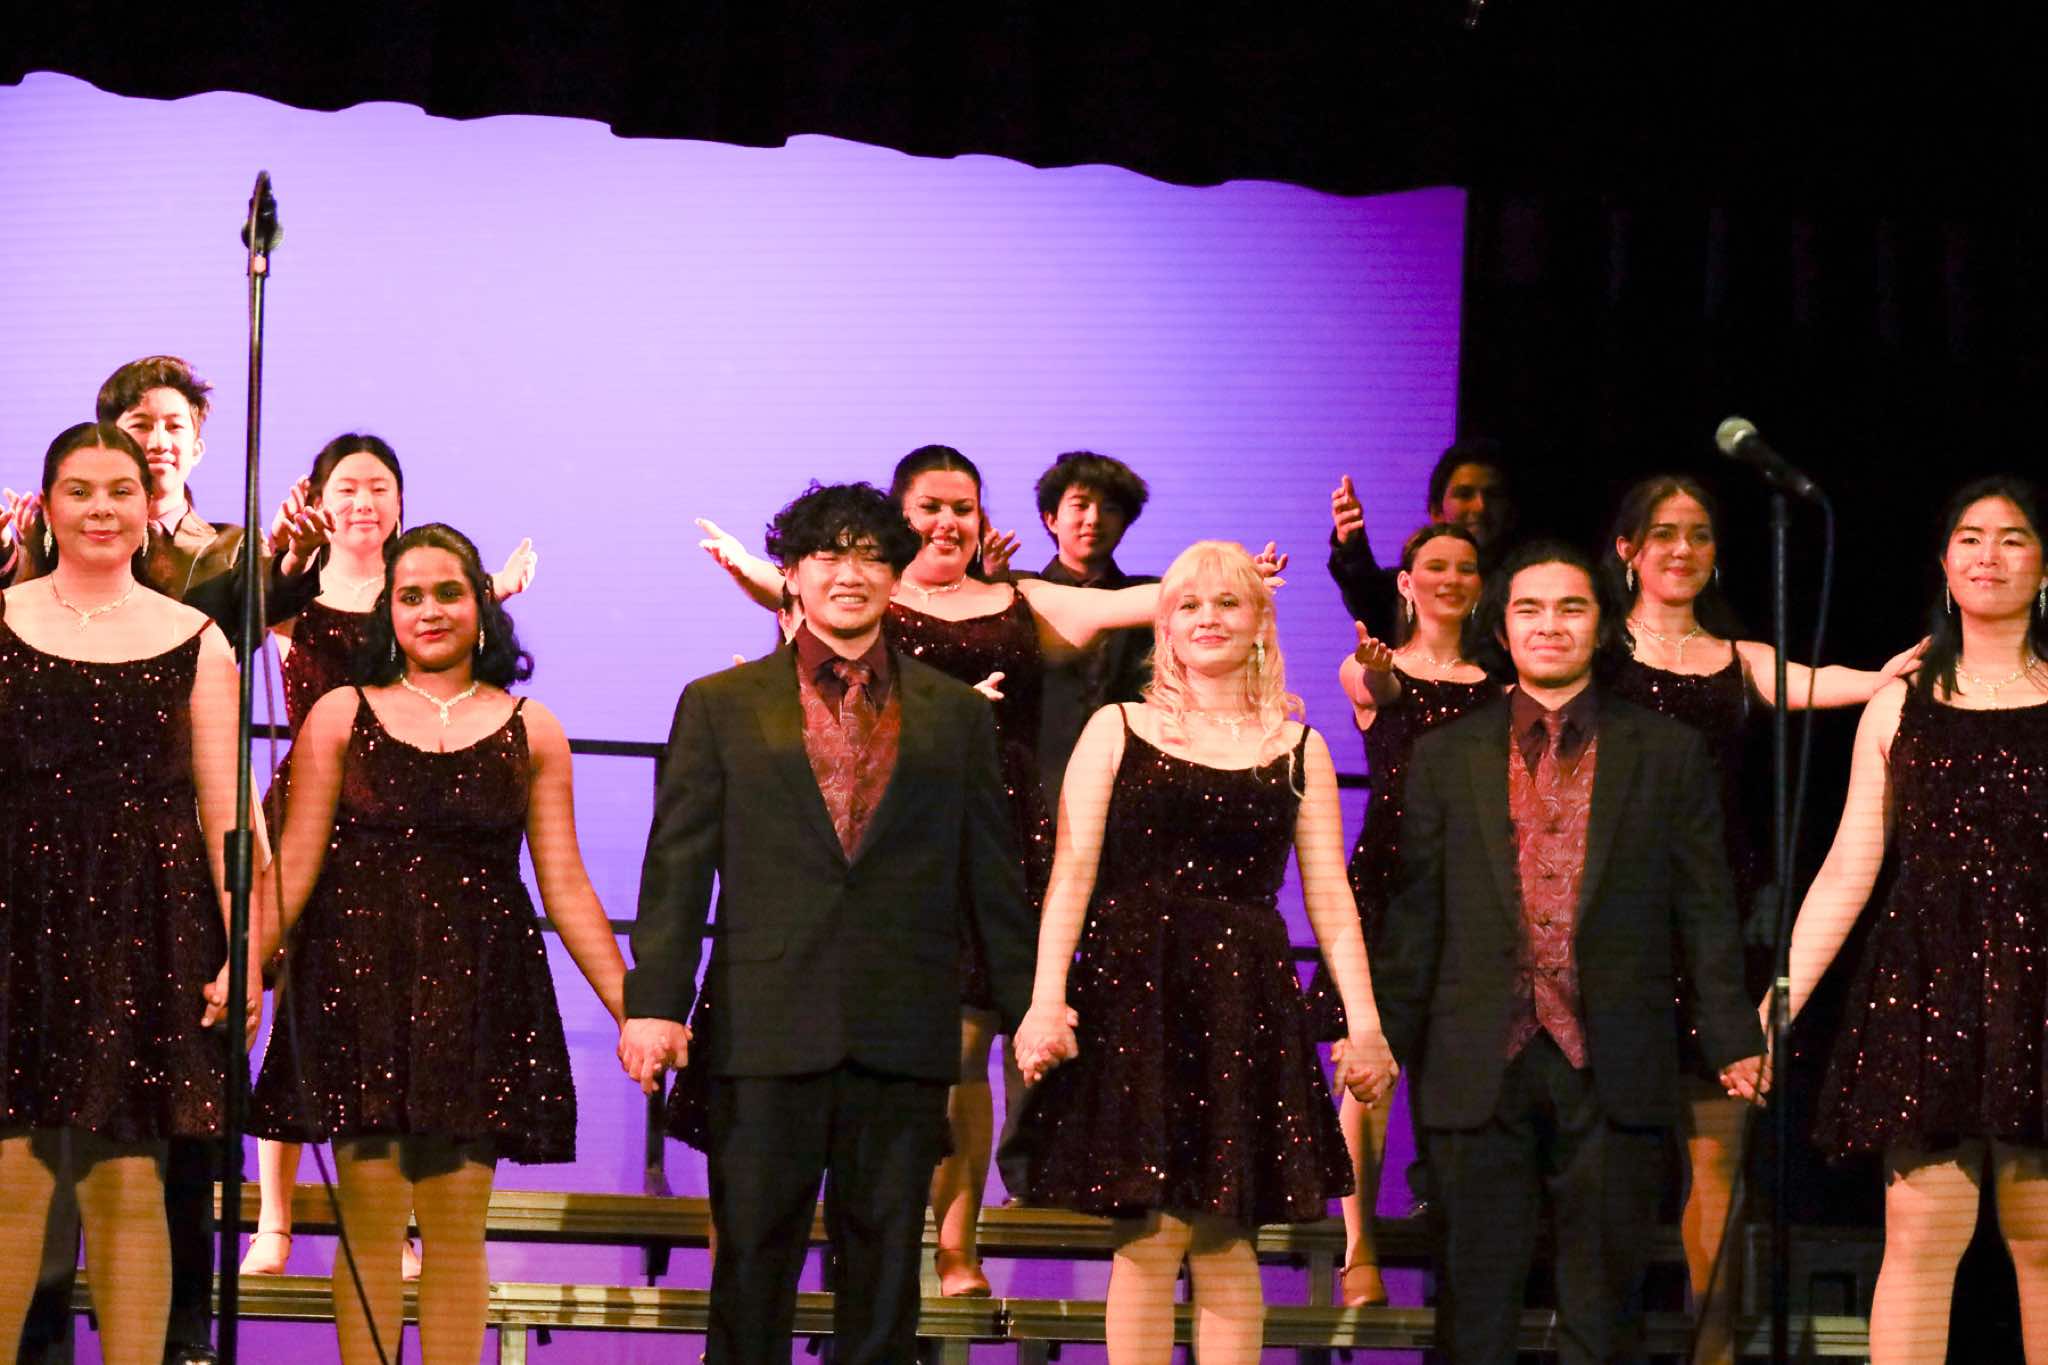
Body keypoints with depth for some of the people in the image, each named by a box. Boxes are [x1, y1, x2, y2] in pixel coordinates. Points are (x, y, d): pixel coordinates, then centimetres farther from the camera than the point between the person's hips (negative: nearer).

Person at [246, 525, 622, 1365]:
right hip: (361, 979, -1)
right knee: (370, 1214, -2)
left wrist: (630, 1005, 2)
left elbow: (565, 887, 7)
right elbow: (294, 863, 1)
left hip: (477, 989, 1)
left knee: (457, 1222, 0)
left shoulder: (531, 731, 8)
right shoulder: (342, 716, 6)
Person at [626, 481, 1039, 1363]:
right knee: (752, 1265, 2)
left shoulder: (956, 714, 11)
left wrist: (1032, 1010, 9)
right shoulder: (721, 706, 8)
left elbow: (993, 877, 11)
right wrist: (654, 1002, -7)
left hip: (904, 1043, 1)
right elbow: (678, 864, 2)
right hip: (764, 1035, -1)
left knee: (885, 1271, 5)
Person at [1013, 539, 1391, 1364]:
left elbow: (1330, 899, 10)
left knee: (1226, 1241, 1)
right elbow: (1072, 874, 1)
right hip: (1134, 994, -1)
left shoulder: (1298, 749, 12)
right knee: (1150, 1236, -6)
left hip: (1246, 999, 1)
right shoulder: (1117, 731, 8)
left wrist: (1364, 1023, 1)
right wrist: (1046, 1000, -10)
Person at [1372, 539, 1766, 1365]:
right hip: (1479, 1071, 1)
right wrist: (1384, 1040, 3)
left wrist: (1734, 1042, -2)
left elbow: (1705, 910, 5)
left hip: (1614, 1071, -1)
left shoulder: (1669, 755, 8)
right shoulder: (1445, 757, 10)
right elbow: (1413, 915, 9)